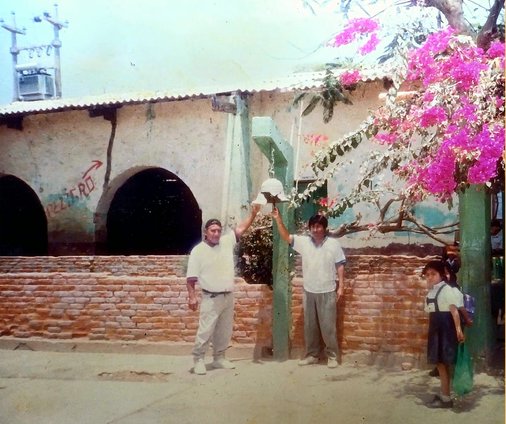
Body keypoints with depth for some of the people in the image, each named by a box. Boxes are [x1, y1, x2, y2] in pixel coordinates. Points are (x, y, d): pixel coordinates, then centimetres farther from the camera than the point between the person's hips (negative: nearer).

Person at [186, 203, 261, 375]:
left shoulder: (227, 242, 4)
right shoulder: (198, 250, -8)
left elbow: (241, 228, 2)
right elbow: (191, 277, -9)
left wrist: (253, 214, -10)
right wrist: (192, 296, -15)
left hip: (228, 296, 5)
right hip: (211, 298, -5)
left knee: (224, 331, 14)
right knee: (205, 331, -4)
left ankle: (219, 358, 27)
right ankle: (198, 360, 8)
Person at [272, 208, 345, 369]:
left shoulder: (333, 244, -4)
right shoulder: (303, 241, 2)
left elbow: (340, 266, -2)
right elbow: (286, 237, -3)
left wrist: (341, 287, -6)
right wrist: (278, 219, -16)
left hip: (327, 292, -3)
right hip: (309, 292, 4)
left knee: (328, 326, 1)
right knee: (309, 326, 11)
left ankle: (332, 356, 13)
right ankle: (312, 355, 23)